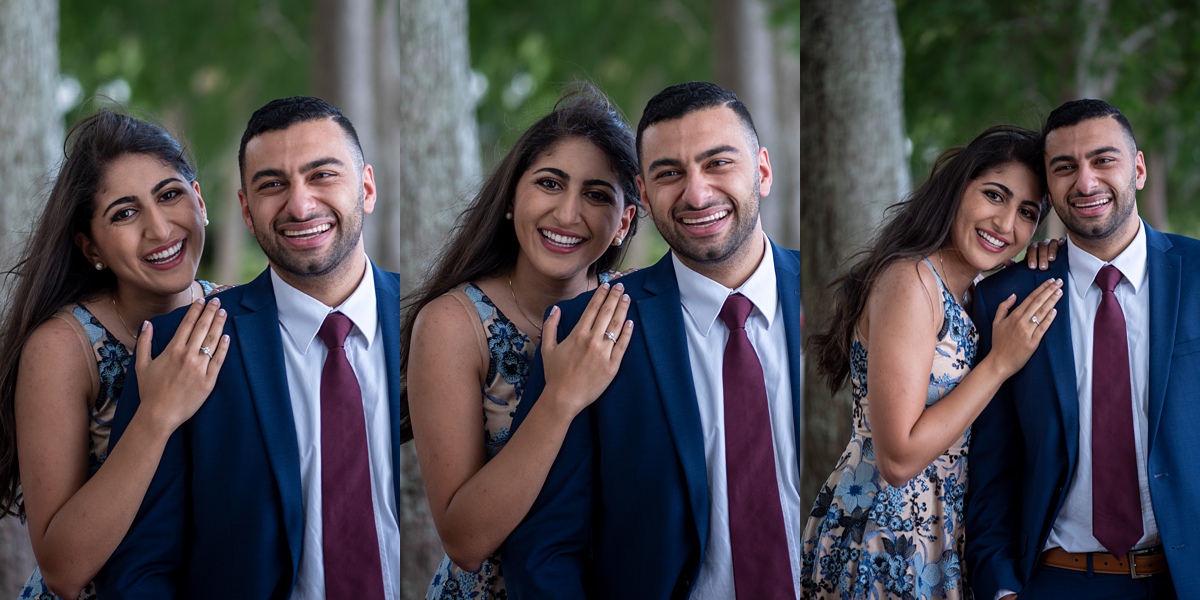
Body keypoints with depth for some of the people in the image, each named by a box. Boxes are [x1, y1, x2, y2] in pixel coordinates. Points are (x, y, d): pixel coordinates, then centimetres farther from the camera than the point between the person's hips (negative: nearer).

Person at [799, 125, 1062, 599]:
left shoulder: (962, 290, 10)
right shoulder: (910, 281, -19)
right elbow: (899, 458, -24)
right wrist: (1001, 361, -19)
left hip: (935, 539, 9)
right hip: (880, 546, -9)